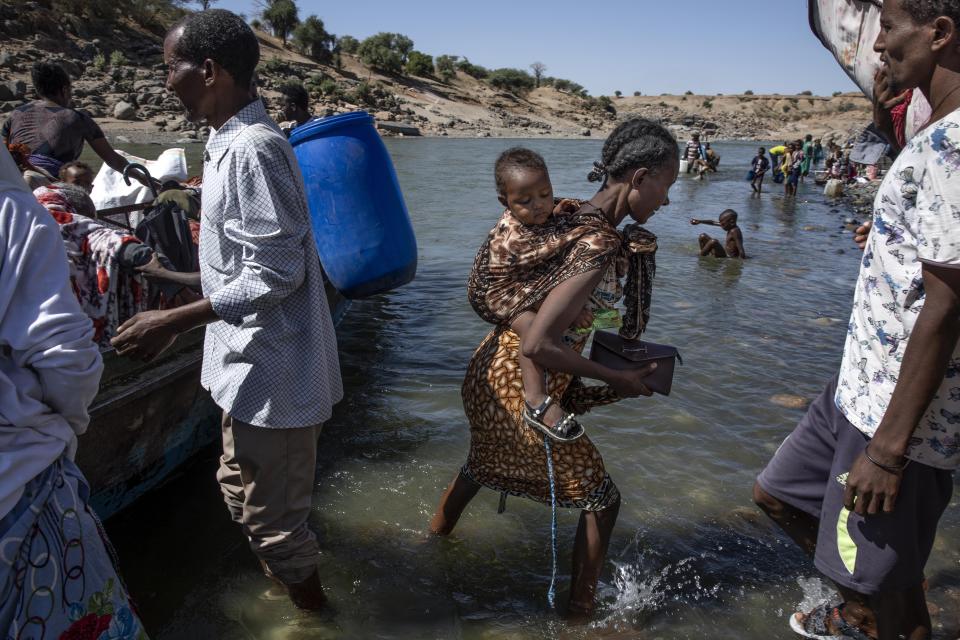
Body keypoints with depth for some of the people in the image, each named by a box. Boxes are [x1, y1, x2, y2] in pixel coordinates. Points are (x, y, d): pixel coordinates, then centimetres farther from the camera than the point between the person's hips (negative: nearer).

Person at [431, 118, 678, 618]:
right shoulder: (600, 246, -27)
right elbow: (537, 346, -30)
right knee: (600, 499, 10)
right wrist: (617, 380, -18)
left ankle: (435, 538, 61)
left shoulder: (574, 217, 0)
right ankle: (580, 612, 28)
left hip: (490, 371, 9)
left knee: (483, 463, 35)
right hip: (520, 390, -9)